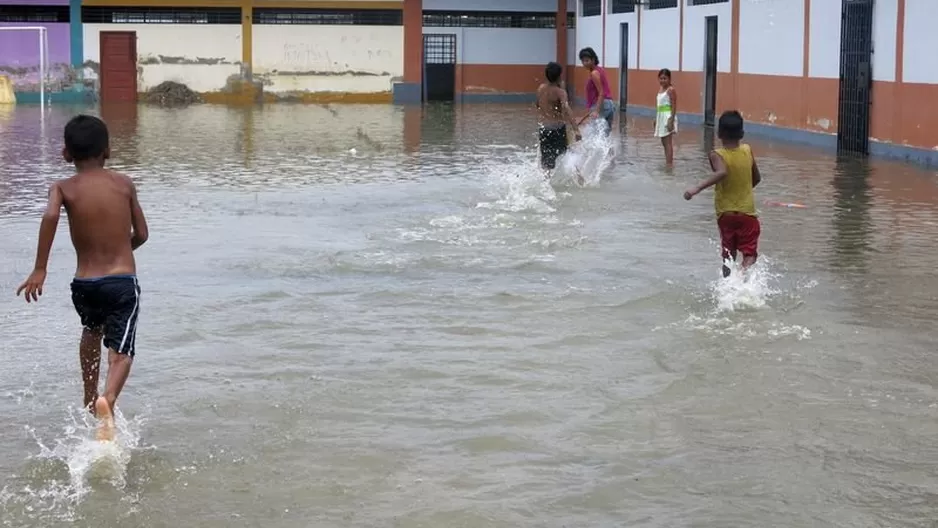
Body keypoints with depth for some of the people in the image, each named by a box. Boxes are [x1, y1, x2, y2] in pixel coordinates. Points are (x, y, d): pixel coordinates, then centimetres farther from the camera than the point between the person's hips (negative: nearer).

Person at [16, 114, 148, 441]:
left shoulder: (63, 188, 0)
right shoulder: (124, 184, 4)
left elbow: (50, 215, -22)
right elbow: (141, 234, 8)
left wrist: (39, 270, -21)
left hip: (84, 285, 2)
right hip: (123, 281, -2)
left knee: (91, 331, 32)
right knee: (120, 352, -4)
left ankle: (90, 400, 41)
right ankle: (107, 399, -35)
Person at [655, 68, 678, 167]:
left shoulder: (671, 90, -12)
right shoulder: (660, 88, 13)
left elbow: (674, 106, -16)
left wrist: (671, 121, -22)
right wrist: (656, 119, 19)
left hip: (668, 116, -9)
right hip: (661, 116, 9)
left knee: (668, 142, -9)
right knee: (664, 142, 13)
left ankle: (670, 164, -10)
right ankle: (667, 163, 20)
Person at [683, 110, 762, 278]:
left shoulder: (717, 155, -11)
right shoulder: (748, 150, -1)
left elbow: (722, 172, -32)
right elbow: (757, 178, 11)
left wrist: (697, 188, -38)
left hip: (725, 213, 0)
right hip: (747, 212, 0)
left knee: (728, 256, 16)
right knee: (750, 254, -2)